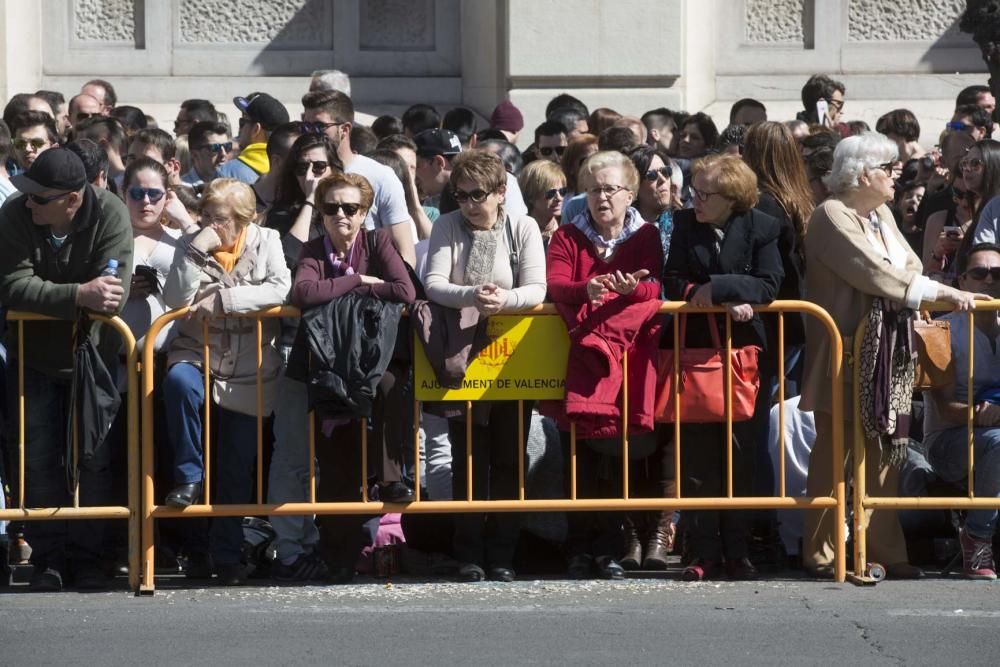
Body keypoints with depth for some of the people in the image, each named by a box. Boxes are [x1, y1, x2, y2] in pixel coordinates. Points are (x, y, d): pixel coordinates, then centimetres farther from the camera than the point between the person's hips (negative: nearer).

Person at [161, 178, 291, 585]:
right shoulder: (192, 247, 3)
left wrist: (224, 299, -20)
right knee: (178, 381, -37)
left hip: (250, 370, 0)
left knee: (238, 467, 4)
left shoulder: (266, 242, 2)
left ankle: (227, 555, 16)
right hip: (198, 354, 0)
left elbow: (281, 290, -14)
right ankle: (189, 477, -22)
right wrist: (197, 252, -18)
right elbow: (176, 300, -10)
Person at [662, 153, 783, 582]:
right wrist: (726, 302, -15)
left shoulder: (762, 229, -4)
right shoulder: (684, 225, 4)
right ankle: (704, 552, 5)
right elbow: (673, 284, -2)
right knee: (697, 457, 0)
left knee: (741, 455, 2)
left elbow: (768, 286, -13)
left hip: (744, 351, -2)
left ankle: (738, 552, 9)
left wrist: (716, 287, -21)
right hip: (696, 349, 2)